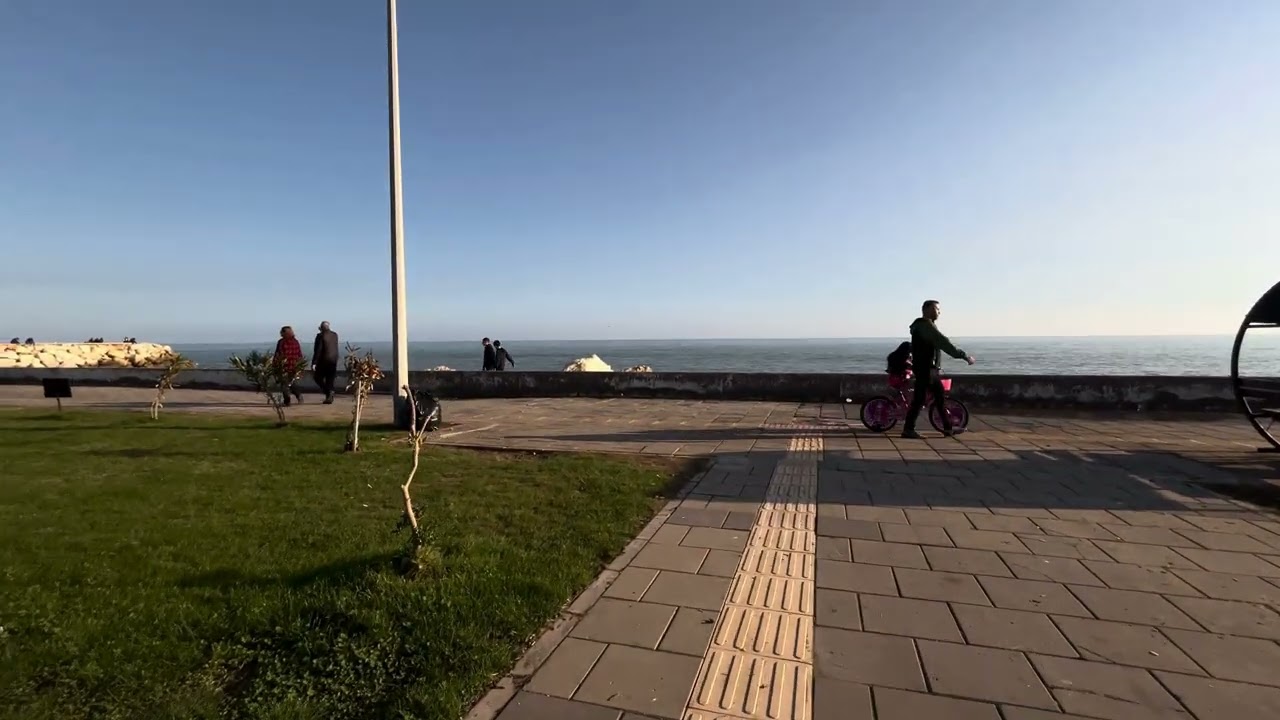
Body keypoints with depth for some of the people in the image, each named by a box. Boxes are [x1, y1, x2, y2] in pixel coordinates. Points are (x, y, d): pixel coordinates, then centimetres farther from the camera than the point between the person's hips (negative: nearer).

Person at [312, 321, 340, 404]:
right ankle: (329, 398, 10)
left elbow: (317, 350, -13)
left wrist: (314, 363, -11)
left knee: (318, 377, 9)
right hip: (334, 360, 5)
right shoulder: (335, 335, 7)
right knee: (330, 379, 10)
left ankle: (328, 392, -9)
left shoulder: (320, 335, -10)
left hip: (324, 360, -5)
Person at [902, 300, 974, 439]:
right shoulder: (925, 325, -15)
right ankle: (908, 430, -1)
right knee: (919, 399, -6)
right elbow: (944, 343, -23)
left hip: (930, 368, 11)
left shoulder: (926, 326, 19)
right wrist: (965, 355, -23)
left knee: (941, 396, 13)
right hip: (925, 369, -11)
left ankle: (948, 428, 18)